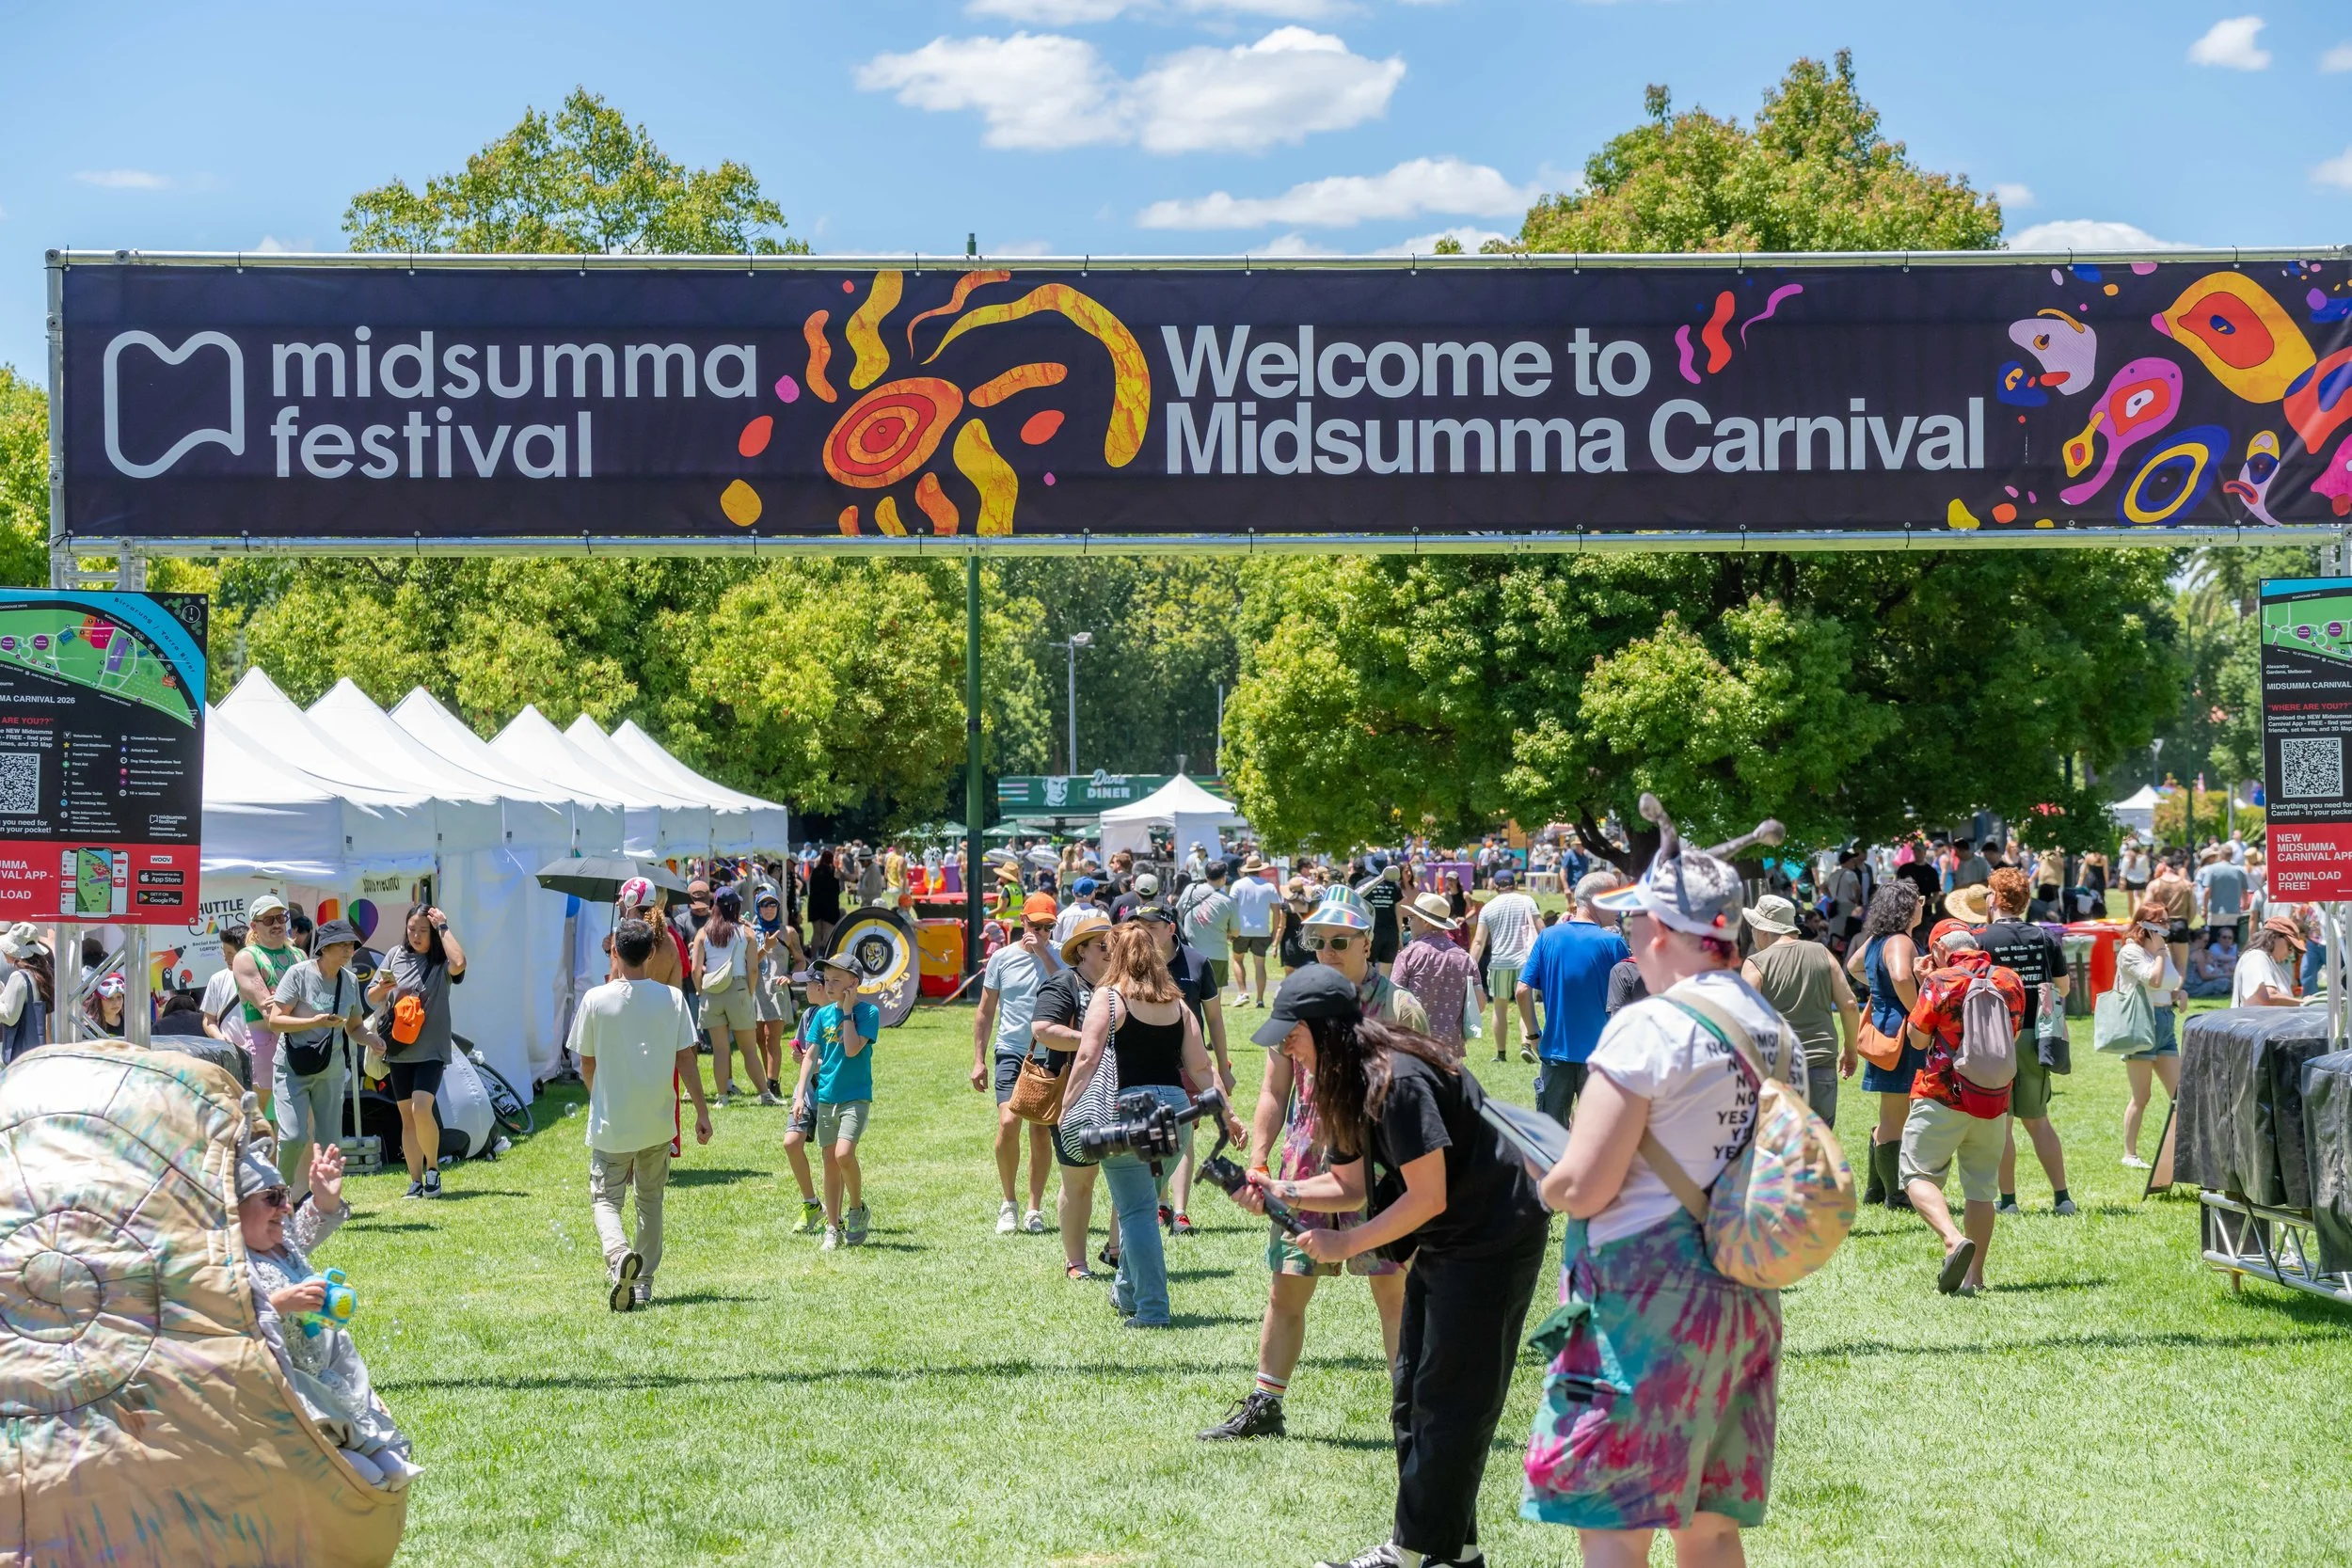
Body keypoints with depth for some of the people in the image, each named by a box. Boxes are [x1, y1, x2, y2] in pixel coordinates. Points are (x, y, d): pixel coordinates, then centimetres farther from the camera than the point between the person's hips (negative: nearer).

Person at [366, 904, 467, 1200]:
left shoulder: (441, 961, -3)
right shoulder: (396, 956, 6)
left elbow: (459, 963, -28)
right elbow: (371, 999, 11)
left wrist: (443, 928, -18)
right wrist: (381, 988, -12)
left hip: (431, 1050, -4)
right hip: (400, 1050, 4)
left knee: (421, 1108, -20)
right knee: (407, 1117, 7)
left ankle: (433, 1168, 0)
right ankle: (416, 1181, 13)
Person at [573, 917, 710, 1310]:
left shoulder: (596, 1000, -8)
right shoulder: (672, 998, -4)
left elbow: (586, 1063, 1)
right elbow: (686, 1060, -4)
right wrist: (702, 1112, 3)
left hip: (611, 1122, -2)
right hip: (658, 1122, 2)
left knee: (604, 1199, 3)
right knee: (650, 1199, 18)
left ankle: (619, 1253, -27)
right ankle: (644, 1284, 21)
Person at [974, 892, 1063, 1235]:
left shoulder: (1059, 957, 2)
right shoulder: (1003, 957, 3)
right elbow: (985, 1011, 9)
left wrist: (1043, 955, -18)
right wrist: (979, 1059, 5)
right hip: (1010, 1052, -1)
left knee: (1041, 1132, 5)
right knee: (1008, 1122, -17)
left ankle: (1034, 1210, 15)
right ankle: (1008, 1203, 0)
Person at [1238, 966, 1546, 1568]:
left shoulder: (1398, 1081, -26)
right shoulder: (1347, 1085, 5)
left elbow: (1427, 1198, -24)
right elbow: (1352, 1185, 8)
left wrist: (1346, 1243, -17)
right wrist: (1279, 1190, -7)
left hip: (1494, 1242, -11)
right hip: (1445, 1244, 11)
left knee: (1446, 1399, -5)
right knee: (1413, 1393, 12)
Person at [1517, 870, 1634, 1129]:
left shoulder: (1548, 937, -2)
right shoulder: (1612, 943, -11)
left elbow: (1523, 990, -3)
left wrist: (1534, 1035, 7)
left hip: (1555, 1051, 3)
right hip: (1600, 1054, -3)